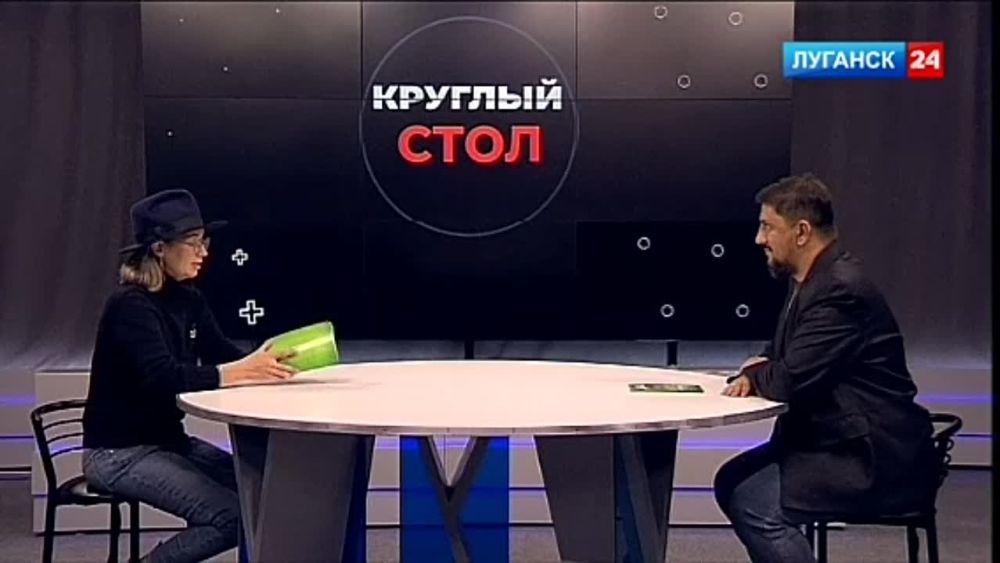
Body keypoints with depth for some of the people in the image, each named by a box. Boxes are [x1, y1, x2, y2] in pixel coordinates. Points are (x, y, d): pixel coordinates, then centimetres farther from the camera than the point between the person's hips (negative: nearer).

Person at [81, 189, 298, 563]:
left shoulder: (188, 299, 6)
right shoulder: (131, 306, -19)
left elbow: (223, 355, -3)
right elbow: (164, 378, -32)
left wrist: (264, 363, -23)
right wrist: (242, 372, -41)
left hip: (169, 440, 8)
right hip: (119, 453, -8)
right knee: (232, 515, -20)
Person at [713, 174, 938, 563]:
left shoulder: (841, 289, -22)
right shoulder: (810, 281, 11)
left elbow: (789, 382, -27)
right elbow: (778, 359, 18)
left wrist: (755, 373, -4)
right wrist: (750, 375, -4)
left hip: (877, 460, -10)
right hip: (835, 439, 10)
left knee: (754, 501, -21)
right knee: (731, 480, 9)